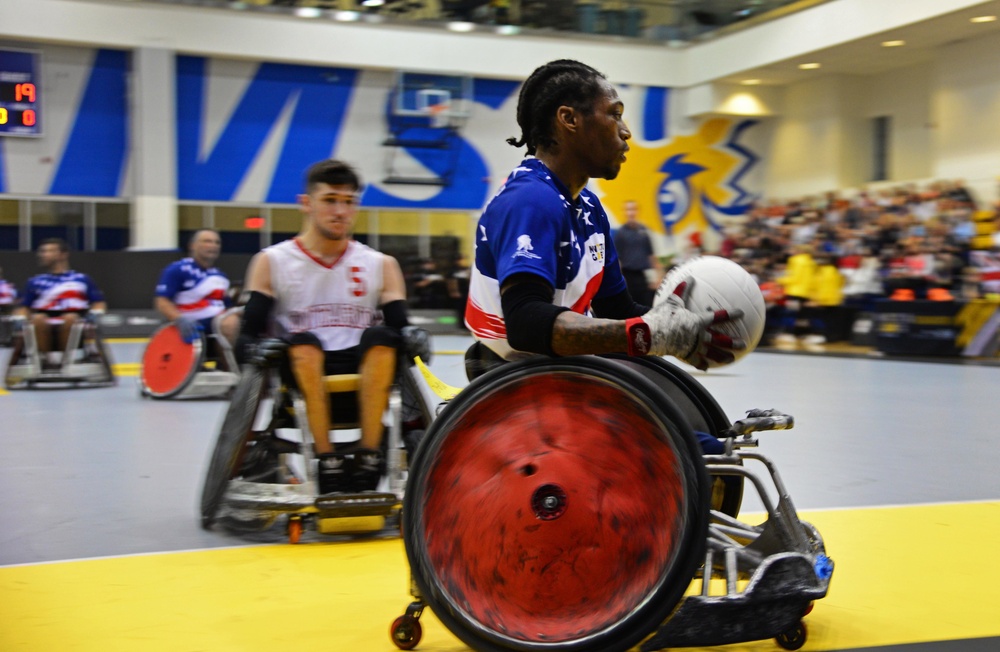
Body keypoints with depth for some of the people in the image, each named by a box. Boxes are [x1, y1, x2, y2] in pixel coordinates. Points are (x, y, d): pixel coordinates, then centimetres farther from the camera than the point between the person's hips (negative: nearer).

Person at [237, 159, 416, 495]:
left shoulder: (381, 265, 17)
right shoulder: (272, 262, 12)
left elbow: (400, 327, 7)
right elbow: (248, 334, 1)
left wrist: (413, 339, -17)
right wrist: (256, 348, -22)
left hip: (365, 376, 1)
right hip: (302, 379, -1)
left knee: (380, 337, -30)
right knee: (304, 343, -33)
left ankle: (369, 454, -29)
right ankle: (327, 458, -33)